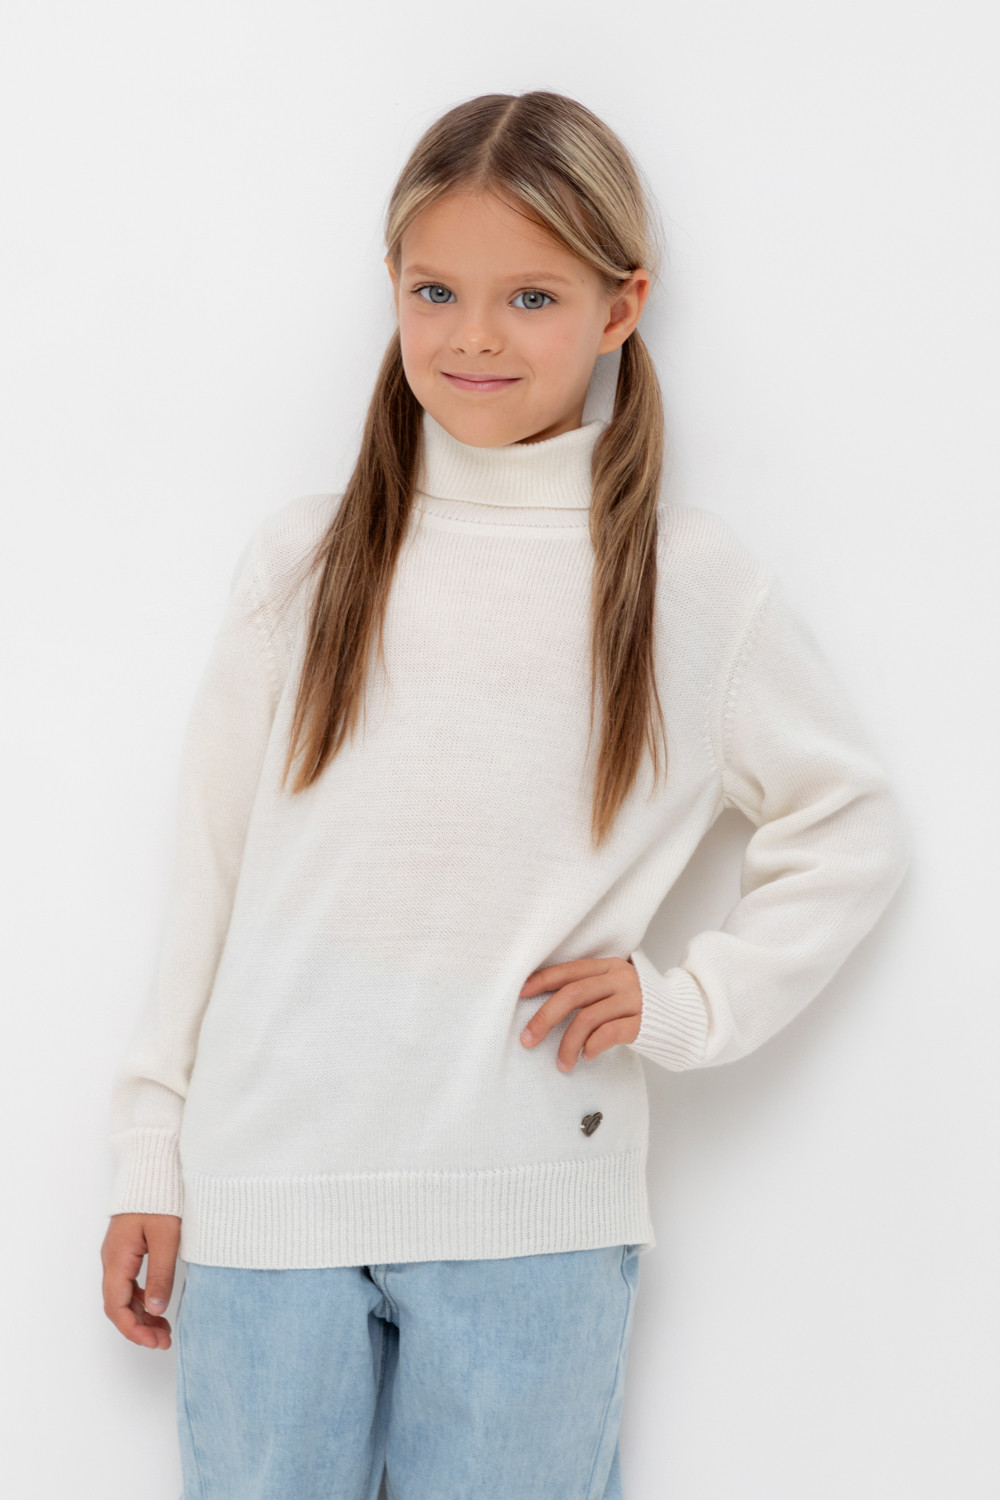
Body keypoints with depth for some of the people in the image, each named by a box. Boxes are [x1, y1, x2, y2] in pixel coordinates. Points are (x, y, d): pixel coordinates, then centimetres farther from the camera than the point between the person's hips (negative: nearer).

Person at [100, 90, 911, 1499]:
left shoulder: (697, 586, -1)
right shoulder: (304, 561, 2)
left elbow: (852, 828, 11)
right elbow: (210, 867, 6)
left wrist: (693, 1002, -2)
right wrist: (149, 1159, 7)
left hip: (529, 1222, -1)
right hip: (265, 1194, 1)